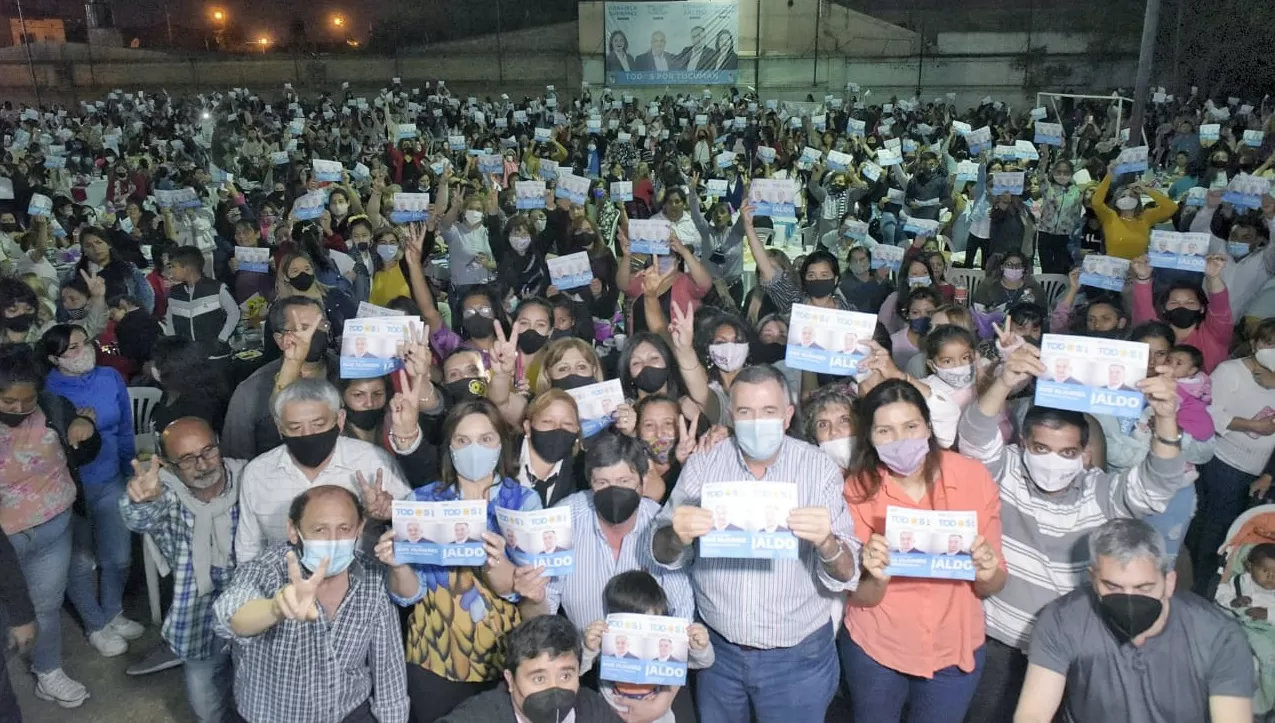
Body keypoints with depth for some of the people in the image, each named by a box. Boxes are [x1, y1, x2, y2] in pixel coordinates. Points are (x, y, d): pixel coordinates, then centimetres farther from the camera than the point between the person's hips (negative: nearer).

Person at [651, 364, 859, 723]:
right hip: (717, 649, 2)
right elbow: (664, 558, -6)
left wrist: (826, 543, -35)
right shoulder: (702, 465, -6)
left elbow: (845, 578, -13)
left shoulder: (819, 469, -11)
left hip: (797, 657, -1)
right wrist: (677, 537, -28)